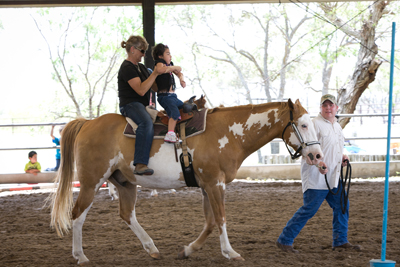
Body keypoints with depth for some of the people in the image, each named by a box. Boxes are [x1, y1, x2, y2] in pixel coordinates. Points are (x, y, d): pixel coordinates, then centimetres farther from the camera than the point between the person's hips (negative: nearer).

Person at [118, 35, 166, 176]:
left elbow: (156, 88, 21)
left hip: (143, 106, 10)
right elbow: (141, 90, -20)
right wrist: (155, 73, -21)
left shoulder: (141, 67, 21)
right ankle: (140, 164, -46)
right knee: (146, 122, -38)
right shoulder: (127, 68, -9)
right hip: (130, 105, -10)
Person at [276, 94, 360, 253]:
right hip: (316, 177, -9)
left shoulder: (337, 126, 17)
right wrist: (319, 163, -34)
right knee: (309, 210, -8)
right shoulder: (315, 124, -10)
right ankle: (284, 240, -1)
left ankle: (340, 240, 22)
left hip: (333, 177, 9)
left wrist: (342, 157, 12)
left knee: (342, 206, 10)